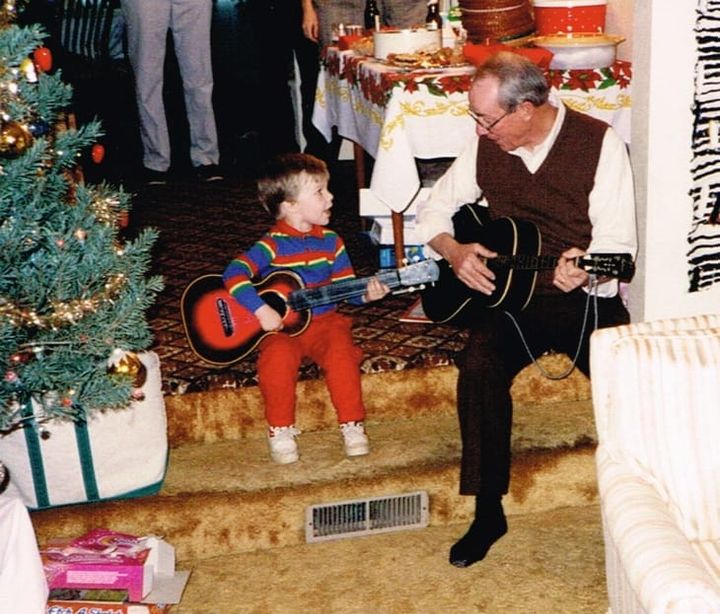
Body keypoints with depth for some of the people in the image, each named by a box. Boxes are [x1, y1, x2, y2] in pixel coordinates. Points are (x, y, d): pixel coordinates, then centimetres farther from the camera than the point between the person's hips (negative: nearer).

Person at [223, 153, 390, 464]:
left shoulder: (331, 241, 6)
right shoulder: (272, 245, -10)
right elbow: (234, 274, -20)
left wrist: (365, 293, -10)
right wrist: (261, 310, -28)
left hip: (325, 321, 3)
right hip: (282, 328, -3)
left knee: (341, 352, -28)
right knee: (277, 357, -32)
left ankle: (352, 424, -11)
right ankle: (280, 428, -11)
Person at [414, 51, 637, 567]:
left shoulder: (599, 142, -9)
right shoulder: (486, 145, 3)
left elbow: (618, 243, -13)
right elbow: (435, 210, 14)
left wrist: (586, 271, -35)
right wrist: (453, 250, -7)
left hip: (585, 298, -2)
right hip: (509, 293, 3)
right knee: (479, 369, -27)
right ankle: (489, 512, -13)